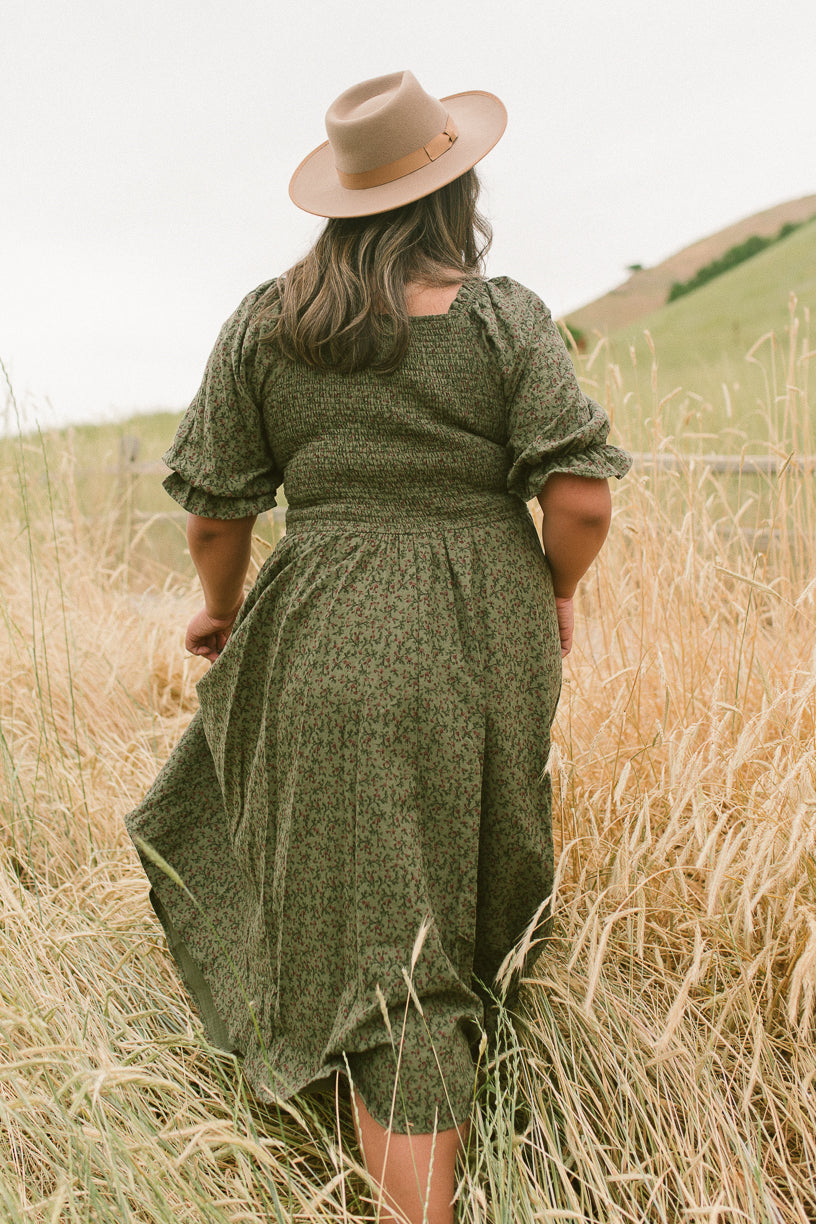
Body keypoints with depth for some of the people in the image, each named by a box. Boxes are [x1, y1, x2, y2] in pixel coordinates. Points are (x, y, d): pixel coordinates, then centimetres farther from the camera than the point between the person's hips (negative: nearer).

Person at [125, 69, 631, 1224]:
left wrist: (221, 605, 19)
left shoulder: (263, 322, -2)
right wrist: (555, 595, 8)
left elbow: (214, 507, 0)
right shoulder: (504, 316, -5)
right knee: (455, 882, 25)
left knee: (387, 939, 9)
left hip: (334, 636, 0)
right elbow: (581, 492, -11)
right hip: (486, 640, 1)